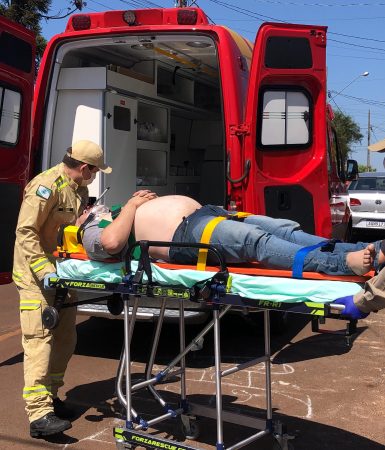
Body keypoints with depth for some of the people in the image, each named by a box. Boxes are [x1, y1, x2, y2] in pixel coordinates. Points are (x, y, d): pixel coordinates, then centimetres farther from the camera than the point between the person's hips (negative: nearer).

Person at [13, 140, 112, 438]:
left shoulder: (79, 189, 12)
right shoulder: (47, 186, -17)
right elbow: (25, 232, -21)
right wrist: (47, 272, -27)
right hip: (36, 276, -9)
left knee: (65, 339, 12)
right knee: (40, 338, -12)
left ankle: (49, 395, 26)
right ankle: (39, 414, -13)